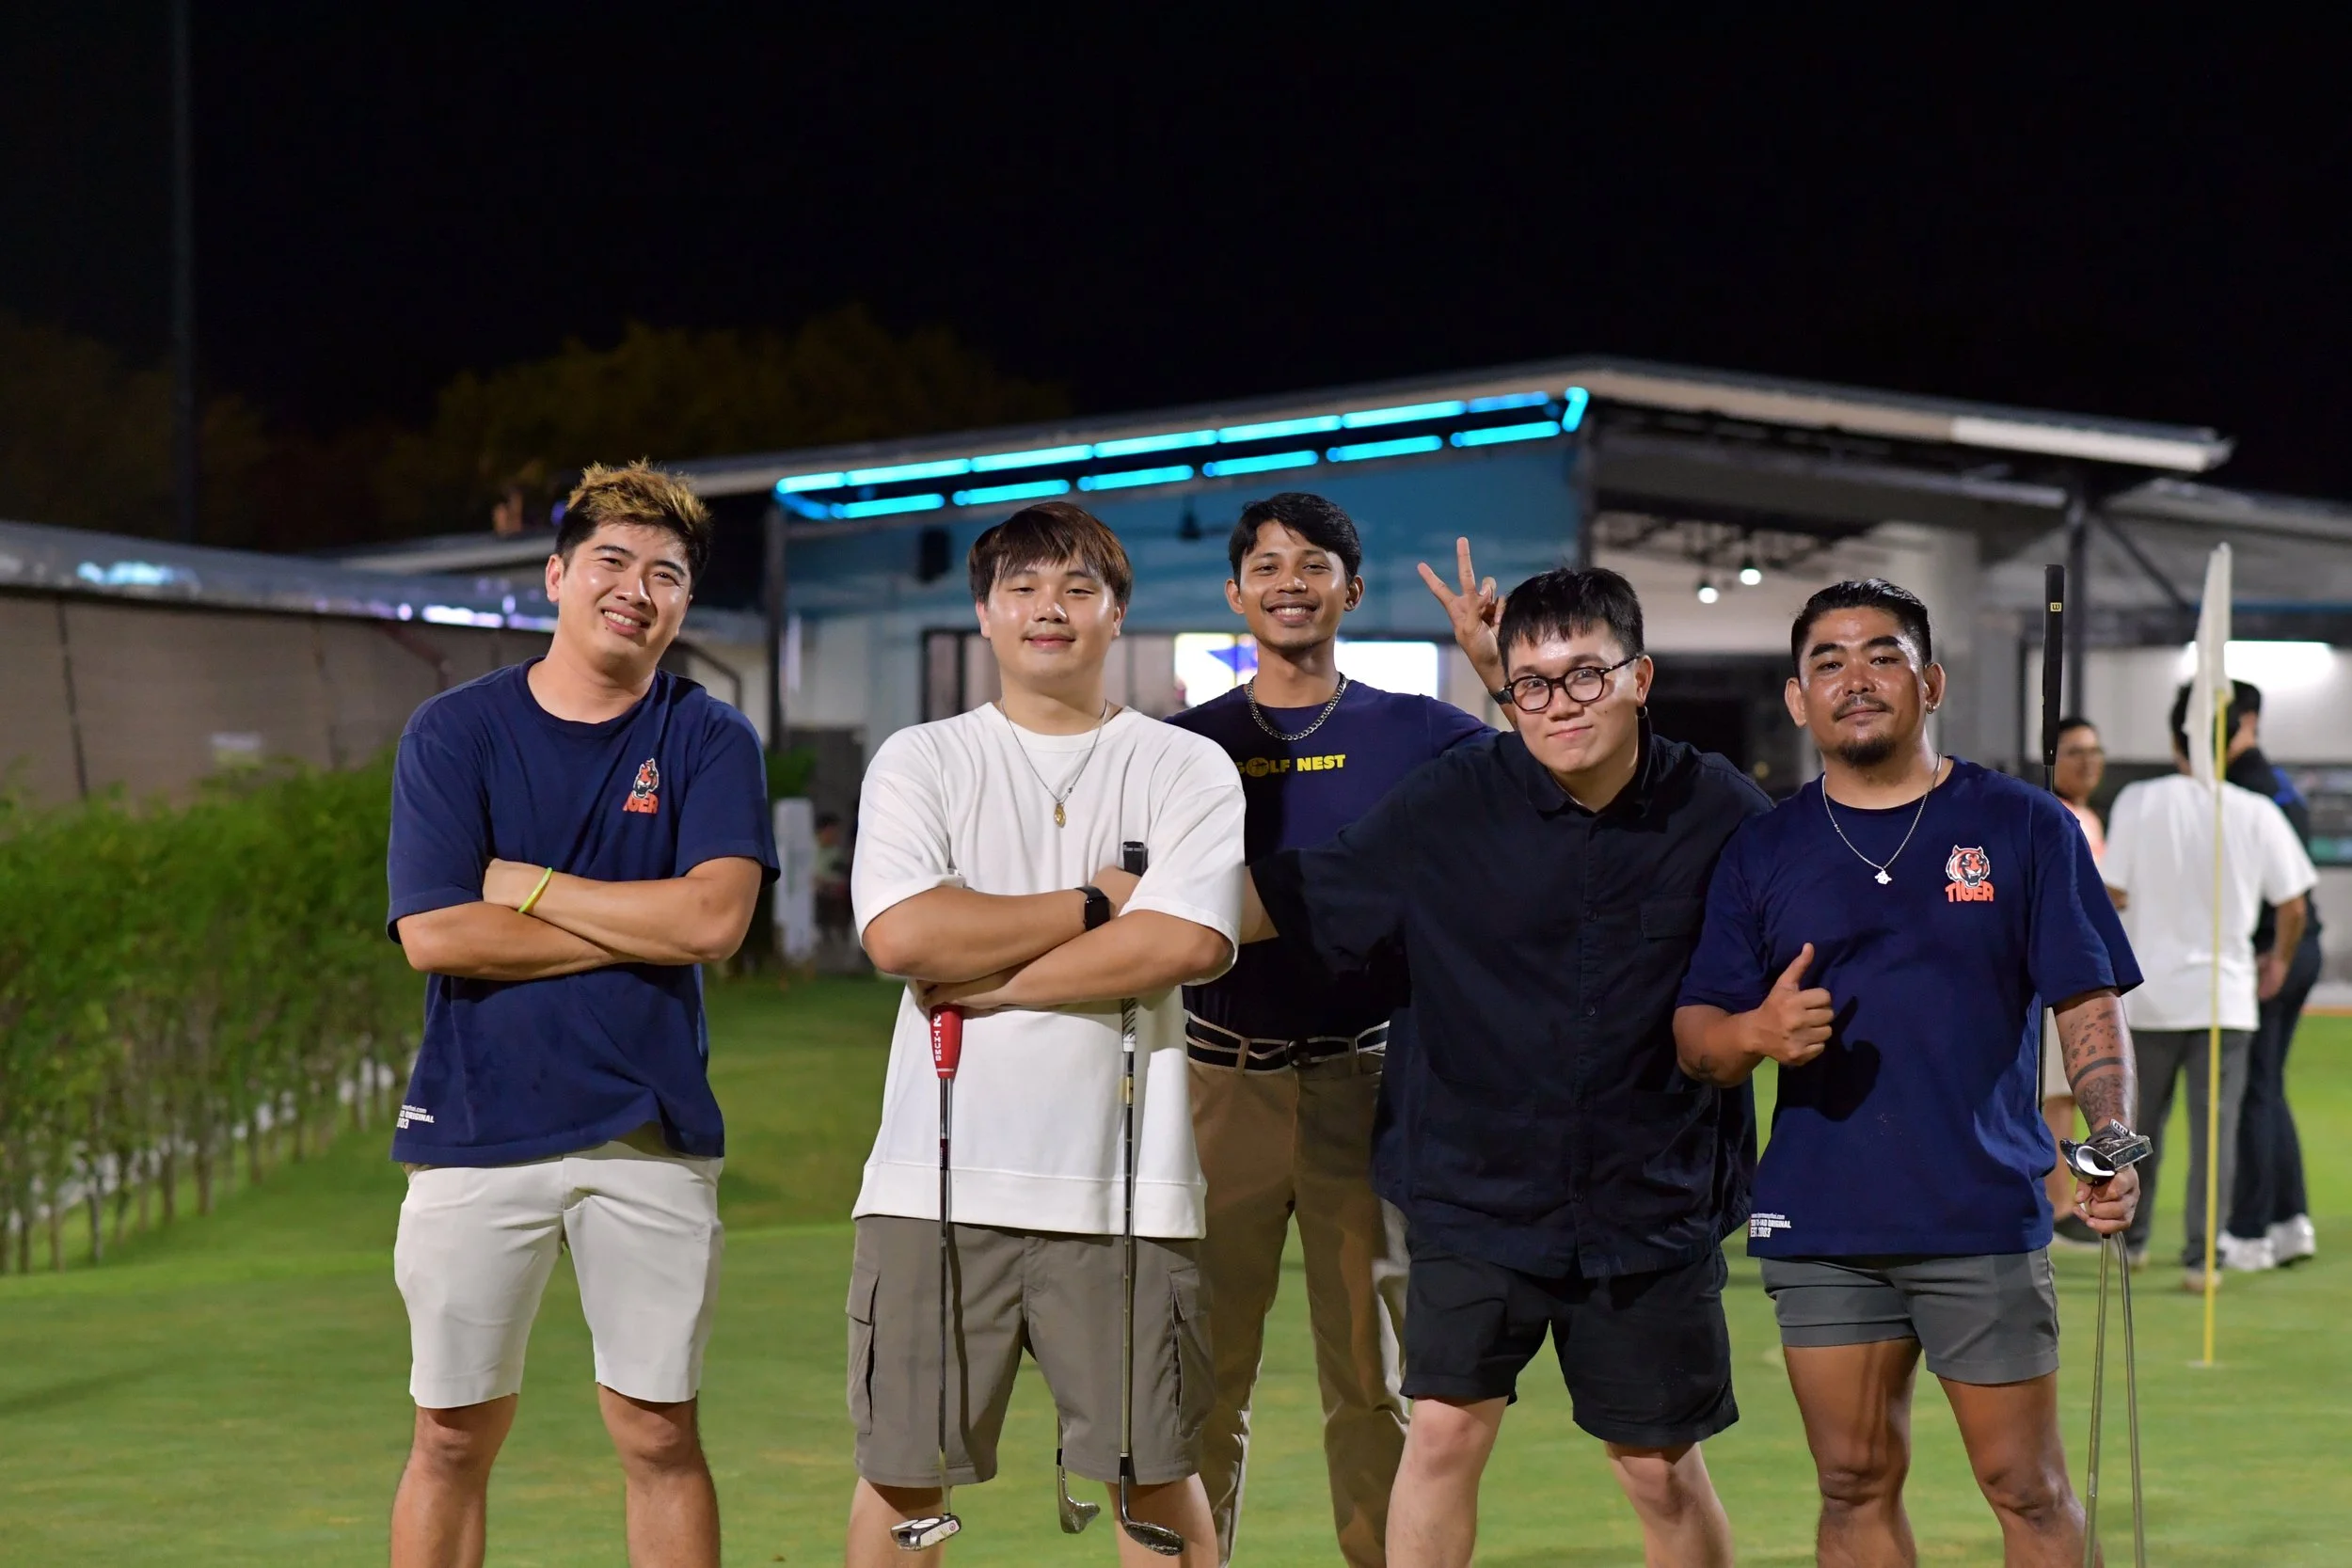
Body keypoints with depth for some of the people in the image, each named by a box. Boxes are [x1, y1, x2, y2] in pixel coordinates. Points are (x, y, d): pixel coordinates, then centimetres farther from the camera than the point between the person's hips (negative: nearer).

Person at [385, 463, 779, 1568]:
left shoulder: (709, 740, 4)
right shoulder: (453, 733, 2)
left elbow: (713, 917, -12)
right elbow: (435, 933, -10)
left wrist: (524, 886, -7)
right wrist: (644, 927, -8)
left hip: (650, 1134, 0)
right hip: (477, 1128, 0)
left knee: (659, 1436, 5)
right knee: (452, 1438, 6)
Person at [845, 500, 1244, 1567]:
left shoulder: (1189, 770, 7)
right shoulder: (920, 762, 9)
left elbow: (1187, 945, -10)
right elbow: (900, 934, -9)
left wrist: (979, 980, -8)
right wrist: (1093, 904, -5)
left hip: (1122, 1186, -1)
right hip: (939, 1182, 1)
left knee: (1156, 1473, 5)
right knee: (900, 1469, 4)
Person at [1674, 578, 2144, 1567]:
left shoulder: (2025, 827, 3)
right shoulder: (1762, 852, 9)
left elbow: (2088, 1007, 1)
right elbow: (1695, 1039, 8)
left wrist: (2110, 1144, -16)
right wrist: (1755, 1033, -16)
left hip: (1983, 1220, -2)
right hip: (1817, 1227, 2)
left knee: (2026, 1487, 1)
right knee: (1855, 1486, 9)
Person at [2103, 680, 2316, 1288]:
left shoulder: (2138, 803, -6)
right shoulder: (2258, 813, -4)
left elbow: (2112, 896, -5)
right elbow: (2292, 906, 0)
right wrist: (2276, 965, 19)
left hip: (2149, 992, 1)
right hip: (2226, 994, -1)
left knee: (2141, 1122, 17)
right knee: (2215, 1129, 2)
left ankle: (2132, 1237, 28)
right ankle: (2200, 1256, -3)